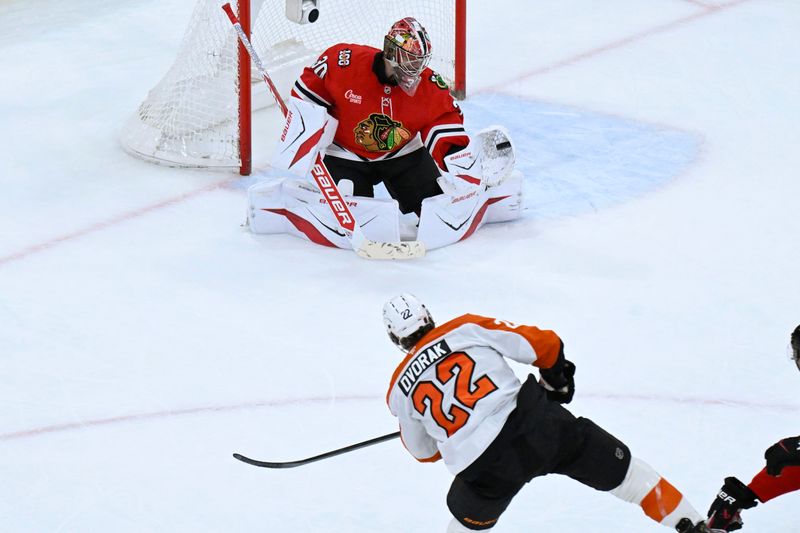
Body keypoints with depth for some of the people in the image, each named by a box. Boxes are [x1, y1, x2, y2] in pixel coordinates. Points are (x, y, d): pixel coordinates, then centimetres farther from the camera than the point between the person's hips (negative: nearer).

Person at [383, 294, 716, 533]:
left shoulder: (400, 390, 12)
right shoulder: (467, 328, 6)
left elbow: (424, 452, 25)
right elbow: (543, 344, 5)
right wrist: (556, 379, 26)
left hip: (485, 468, 1)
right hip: (537, 426, -1)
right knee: (619, 467, 17)